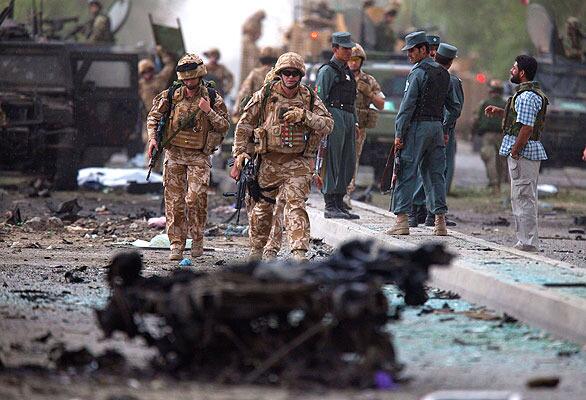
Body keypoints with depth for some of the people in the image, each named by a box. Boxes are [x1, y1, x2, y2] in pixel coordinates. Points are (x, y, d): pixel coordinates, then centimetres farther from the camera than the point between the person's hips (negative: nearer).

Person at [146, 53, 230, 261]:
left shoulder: (212, 98, -1)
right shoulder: (171, 95, 2)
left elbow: (224, 126, 0)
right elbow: (153, 117, 9)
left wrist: (208, 112, -15)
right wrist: (152, 138, -6)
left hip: (199, 156, -2)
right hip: (174, 153, 2)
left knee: (196, 198, -14)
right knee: (174, 200, 1)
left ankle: (197, 239, 5)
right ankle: (177, 245, 6)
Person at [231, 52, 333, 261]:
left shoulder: (310, 99, 2)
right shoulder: (265, 95, 1)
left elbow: (328, 124, -7)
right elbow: (244, 124, 6)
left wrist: (304, 116, -20)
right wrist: (240, 152, -1)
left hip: (297, 163, -1)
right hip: (268, 161, 1)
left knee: (296, 205, -15)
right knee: (262, 206, 11)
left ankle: (299, 253, -22)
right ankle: (256, 250, 29)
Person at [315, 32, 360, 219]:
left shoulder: (347, 72, 21)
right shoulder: (327, 71, -5)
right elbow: (319, 98, -11)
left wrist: (355, 122, 20)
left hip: (348, 119, 9)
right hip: (334, 117, -9)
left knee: (348, 164, 8)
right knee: (332, 163, -7)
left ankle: (339, 204, 13)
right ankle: (330, 206, -7)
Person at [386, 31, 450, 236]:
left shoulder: (418, 73, -11)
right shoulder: (443, 73, 14)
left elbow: (408, 105, -14)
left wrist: (399, 133, -13)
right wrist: (445, 131, 19)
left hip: (417, 126, -7)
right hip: (437, 125, 7)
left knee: (406, 174, -4)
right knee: (435, 174, 8)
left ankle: (401, 220, -8)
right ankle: (440, 221, 4)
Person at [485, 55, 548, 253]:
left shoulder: (527, 97, -17)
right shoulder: (535, 94, 17)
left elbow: (526, 127, -23)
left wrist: (514, 153, -19)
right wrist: (499, 111, 16)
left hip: (523, 153, -11)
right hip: (529, 153, 11)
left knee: (523, 198, -9)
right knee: (524, 198, 14)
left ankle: (528, 242, -9)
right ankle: (528, 241, 18)